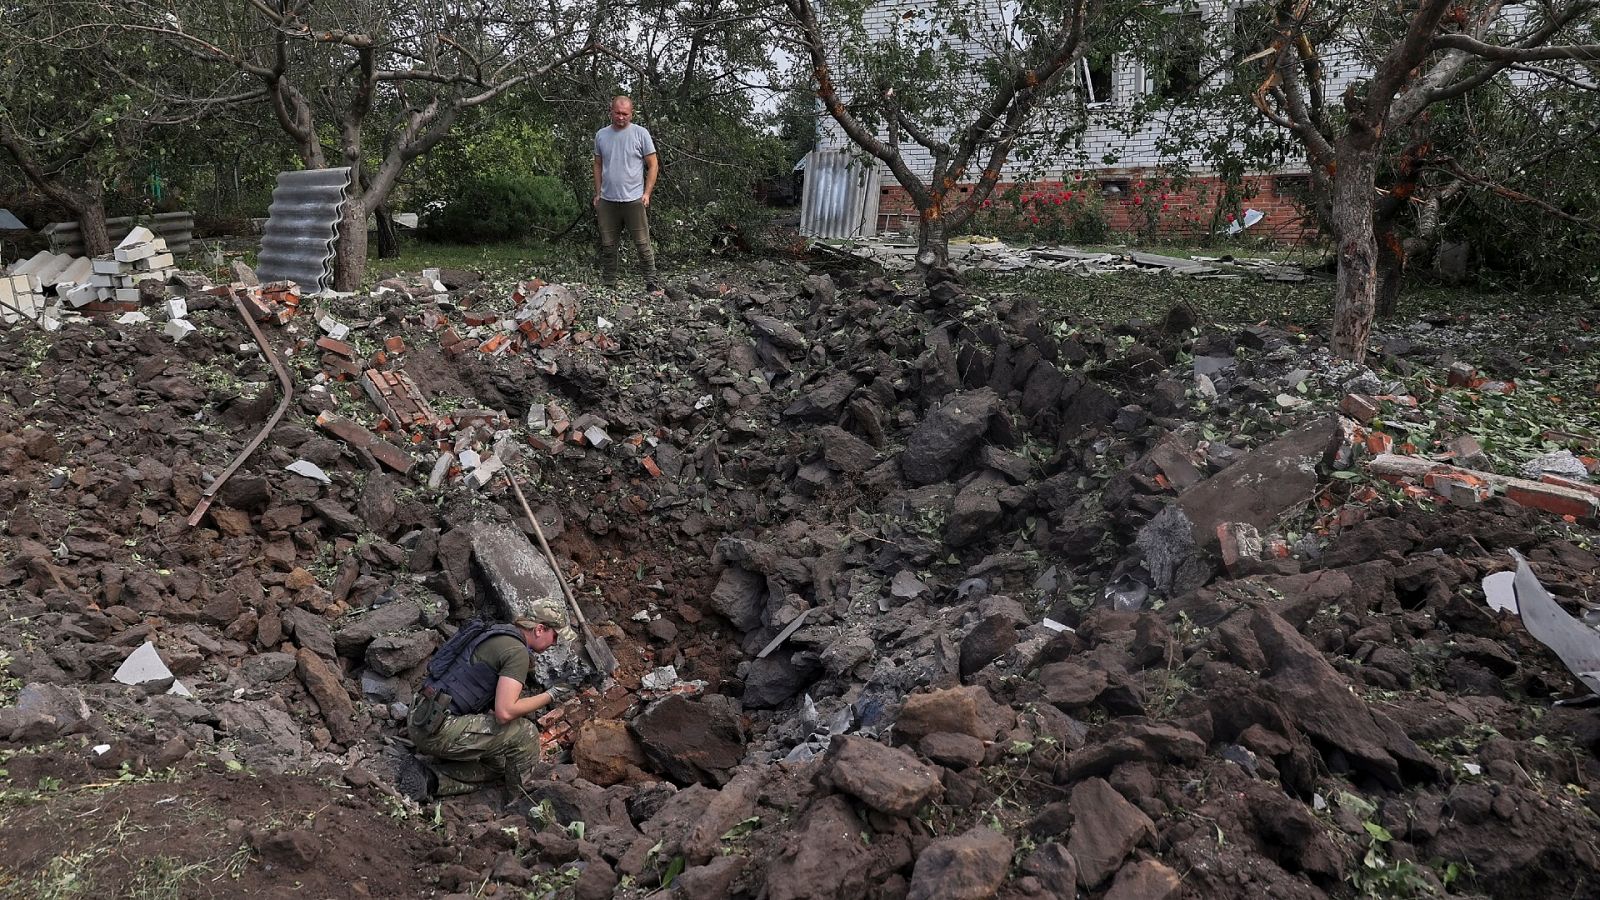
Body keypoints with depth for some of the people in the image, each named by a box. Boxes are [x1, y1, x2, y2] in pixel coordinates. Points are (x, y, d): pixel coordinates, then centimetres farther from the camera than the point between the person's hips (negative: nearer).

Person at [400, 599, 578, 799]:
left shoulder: (495, 633, 17)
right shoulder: (518, 651, -13)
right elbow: (505, 712, -21)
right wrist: (549, 696, -8)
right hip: (439, 729, -10)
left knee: (495, 766, 20)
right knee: (525, 733, -8)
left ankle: (427, 778, 9)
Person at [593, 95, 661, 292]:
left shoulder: (640, 133, -2)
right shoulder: (601, 135, 9)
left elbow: (653, 165, 0)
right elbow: (598, 166, 16)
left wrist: (647, 193, -6)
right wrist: (598, 193, 11)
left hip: (634, 200, -4)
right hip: (607, 201, 4)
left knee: (642, 245, -3)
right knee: (607, 246, 9)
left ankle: (652, 283, 4)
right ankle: (608, 285, 19)